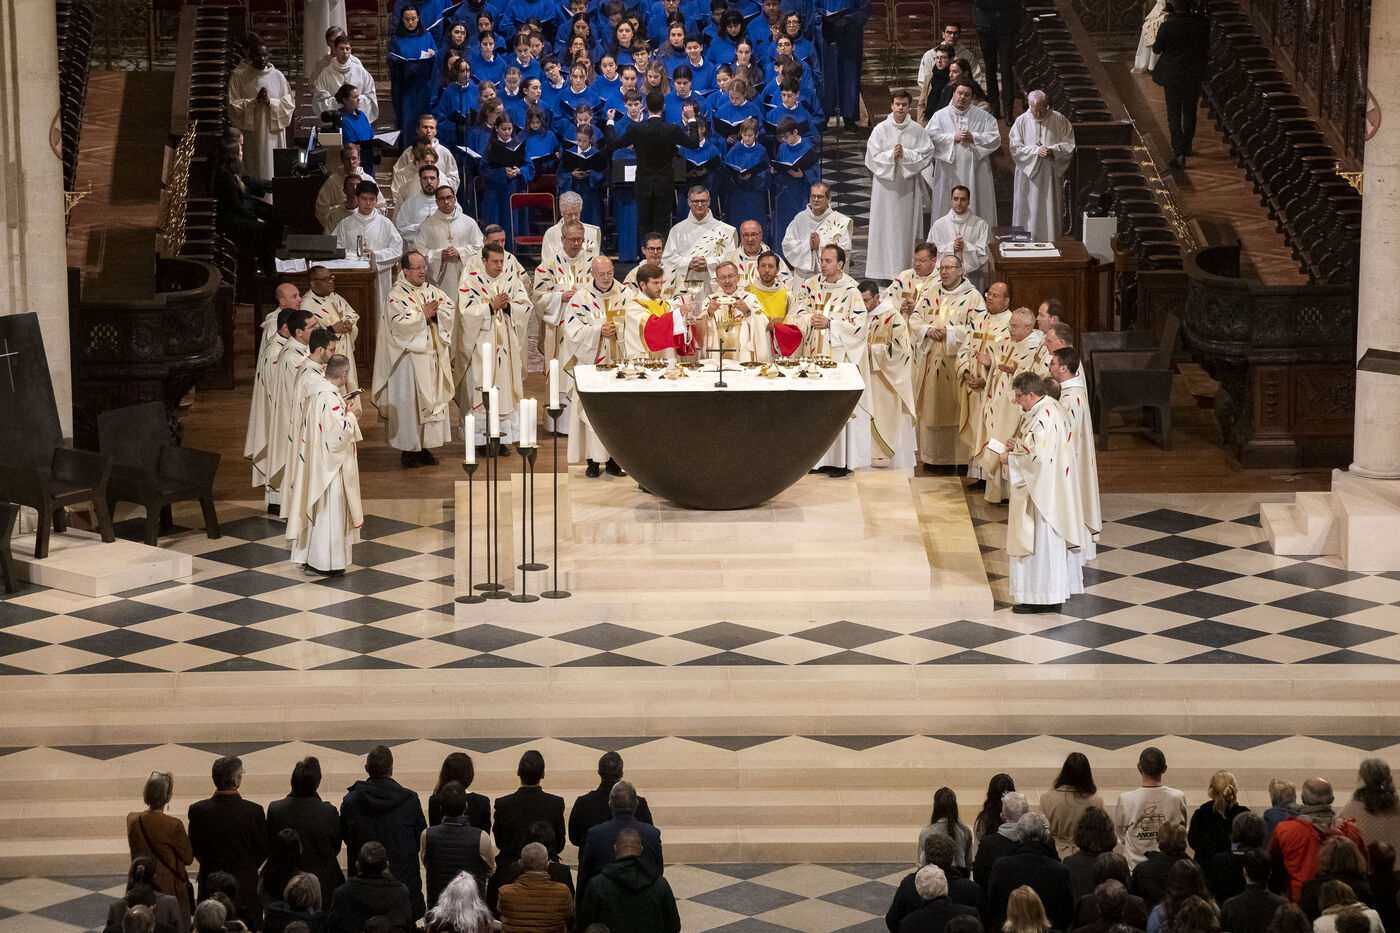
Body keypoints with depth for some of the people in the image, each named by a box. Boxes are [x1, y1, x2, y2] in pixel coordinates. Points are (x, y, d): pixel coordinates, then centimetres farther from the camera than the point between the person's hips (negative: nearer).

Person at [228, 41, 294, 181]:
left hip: (274, 135, 2)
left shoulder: (277, 76, 7)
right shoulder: (238, 76, 2)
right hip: (251, 137, -2)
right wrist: (254, 101, -16)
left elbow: (289, 104, 5)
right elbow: (233, 105, -3)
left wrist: (270, 101, -12)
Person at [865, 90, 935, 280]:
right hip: (886, 183, 0)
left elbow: (927, 154, -3)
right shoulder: (880, 129, 0)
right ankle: (885, 267, 4)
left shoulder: (918, 130, 1)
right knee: (885, 225, -1)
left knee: (908, 225, 2)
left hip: (909, 184, 1)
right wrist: (891, 155, -17)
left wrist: (905, 154, -14)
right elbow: (873, 157, -2)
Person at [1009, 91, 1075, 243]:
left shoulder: (1058, 120, -2)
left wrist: (1053, 151, -18)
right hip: (1028, 174, 0)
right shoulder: (1021, 122, -2)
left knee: (1050, 211, 3)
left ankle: (1050, 242, 11)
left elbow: (1069, 145, 0)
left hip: (1051, 175, 0)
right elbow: (1015, 148, -7)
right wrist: (1036, 151, -20)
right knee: (1029, 210, 3)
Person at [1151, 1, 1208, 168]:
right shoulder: (1201, 24, -8)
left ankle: (1179, 153, -10)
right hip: (1194, 76, 3)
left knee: (1174, 115, 2)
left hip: (1172, 76, -3)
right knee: (1190, 113, 21)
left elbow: (1156, 49, -5)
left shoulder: (1167, 26, -18)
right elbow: (1206, 48, 6)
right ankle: (1186, 146, 37)